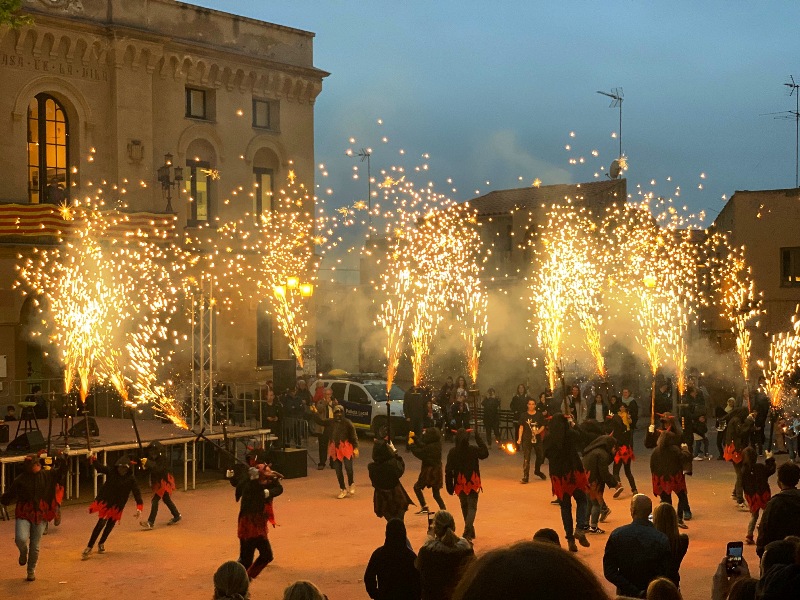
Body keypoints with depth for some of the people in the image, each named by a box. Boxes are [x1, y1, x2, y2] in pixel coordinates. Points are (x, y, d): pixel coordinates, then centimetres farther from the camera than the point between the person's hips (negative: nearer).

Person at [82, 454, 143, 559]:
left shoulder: (131, 479, -12)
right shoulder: (111, 472, -11)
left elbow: (137, 493, -16)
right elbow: (98, 467, -9)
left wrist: (139, 508, -27)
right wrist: (93, 460, -31)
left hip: (117, 506, 2)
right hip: (105, 502, -2)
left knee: (110, 525, 13)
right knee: (101, 523, -15)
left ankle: (101, 544, 39)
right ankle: (89, 547, -10)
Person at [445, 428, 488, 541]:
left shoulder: (452, 452, -9)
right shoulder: (474, 450, -12)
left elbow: (448, 470, -7)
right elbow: (485, 453, 10)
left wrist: (449, 486, 2)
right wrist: (479, 438, 9)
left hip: (459, 484, 2)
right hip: (473, 483, -2)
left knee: (464, 506, 21)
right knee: (472, 507, 2)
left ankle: (469, 531, 33)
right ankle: (467, 532, -18)